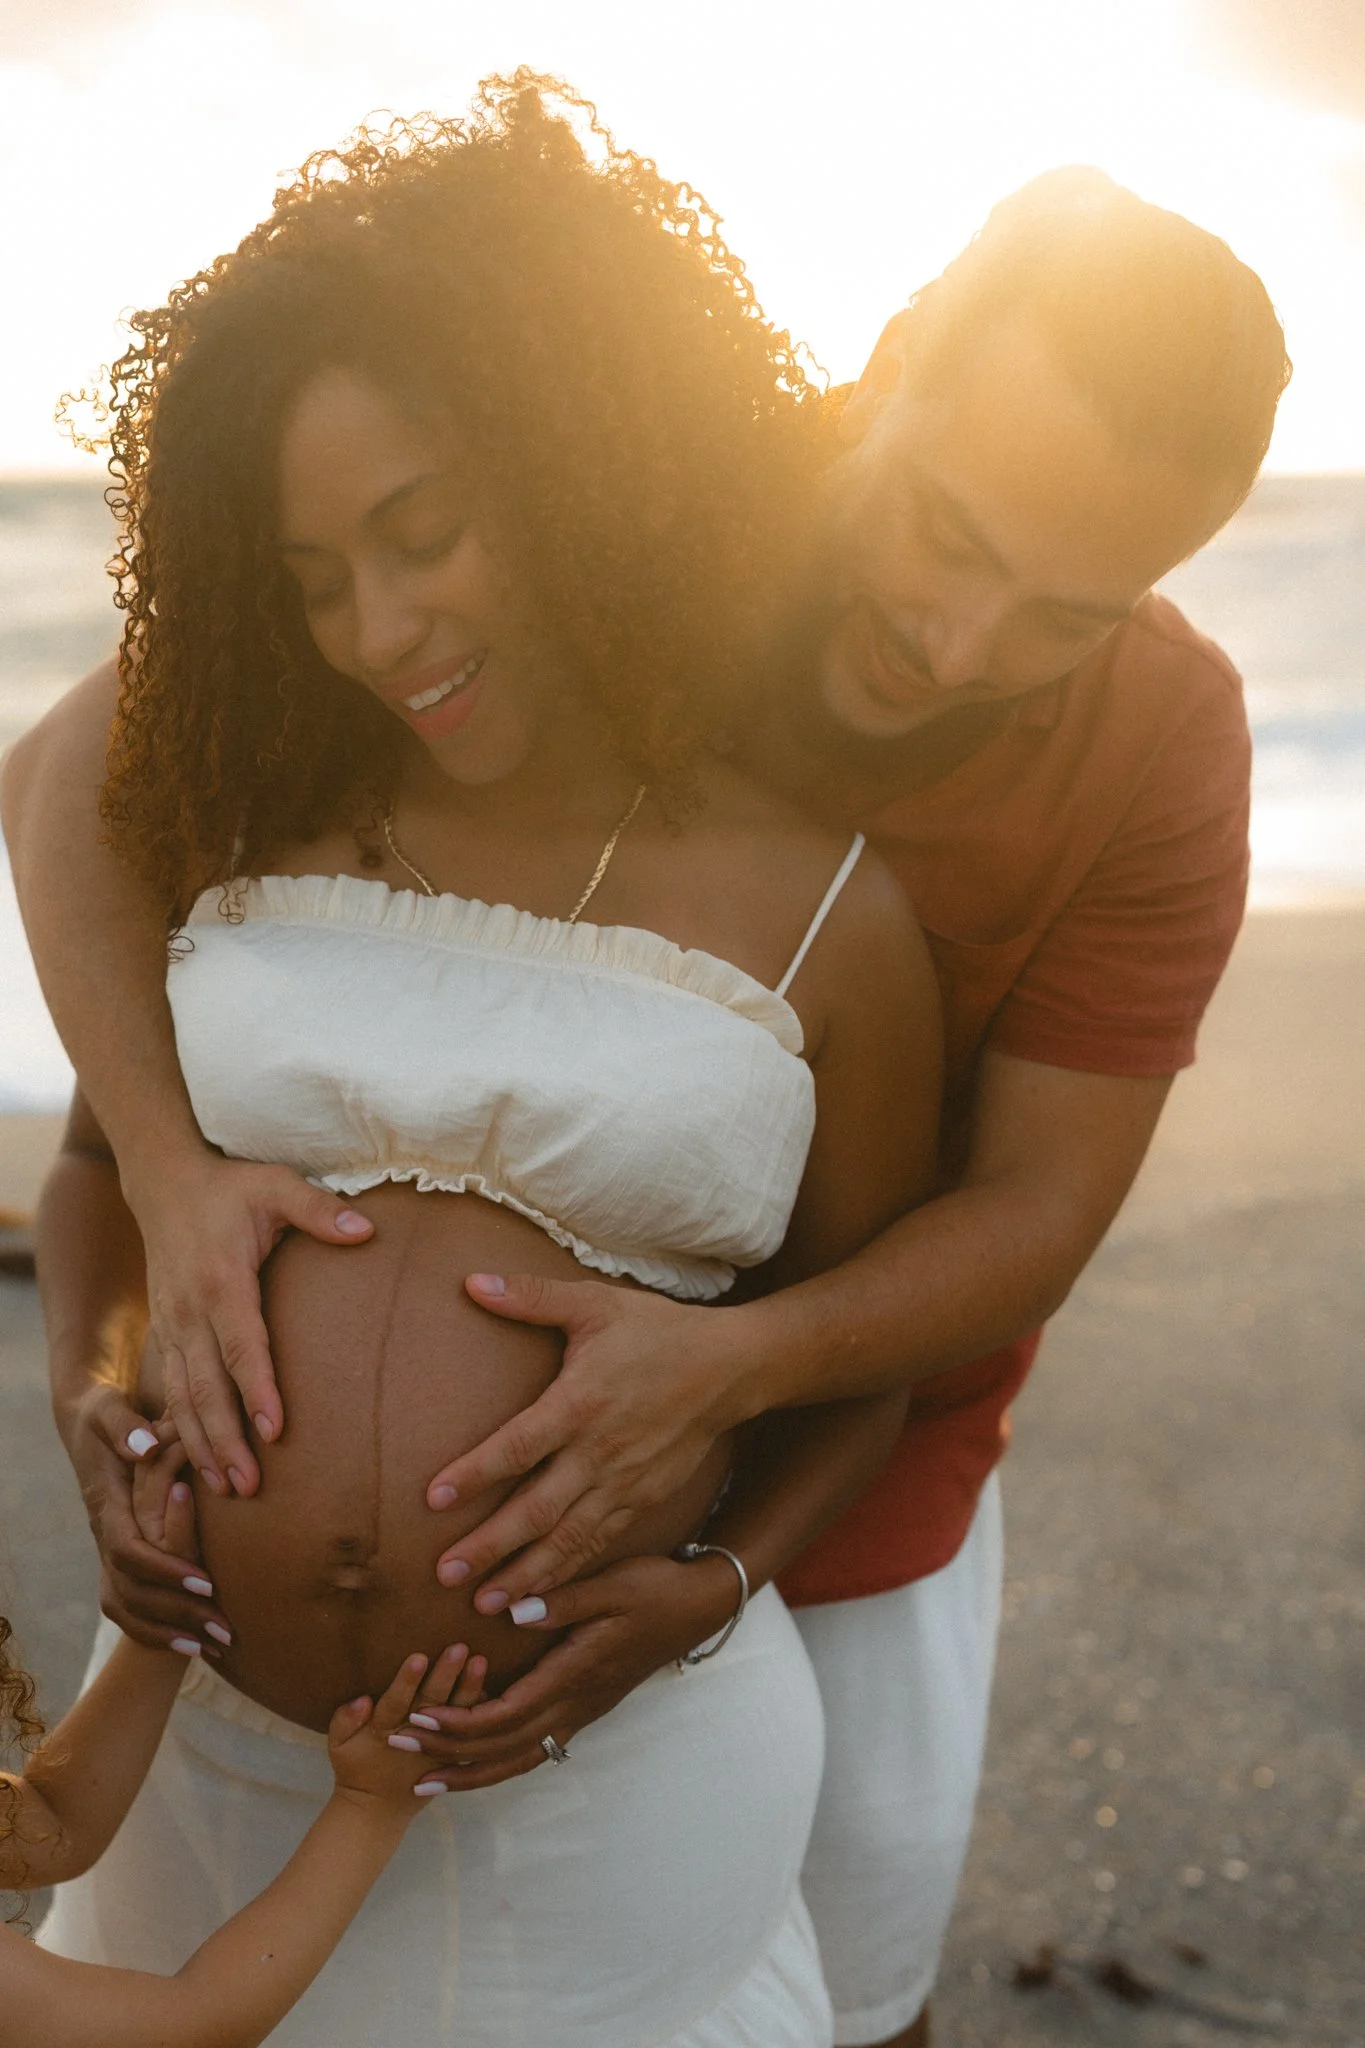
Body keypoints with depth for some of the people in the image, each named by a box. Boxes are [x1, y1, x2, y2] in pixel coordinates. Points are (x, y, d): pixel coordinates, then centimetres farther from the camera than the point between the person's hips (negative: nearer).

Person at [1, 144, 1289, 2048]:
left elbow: (1035, 1216, -21)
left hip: (854, 1442, 1)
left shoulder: (1169, 743, -23)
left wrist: (733, 1366, -41)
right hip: (501, 1410, 0)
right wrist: (175, 1167, -38)